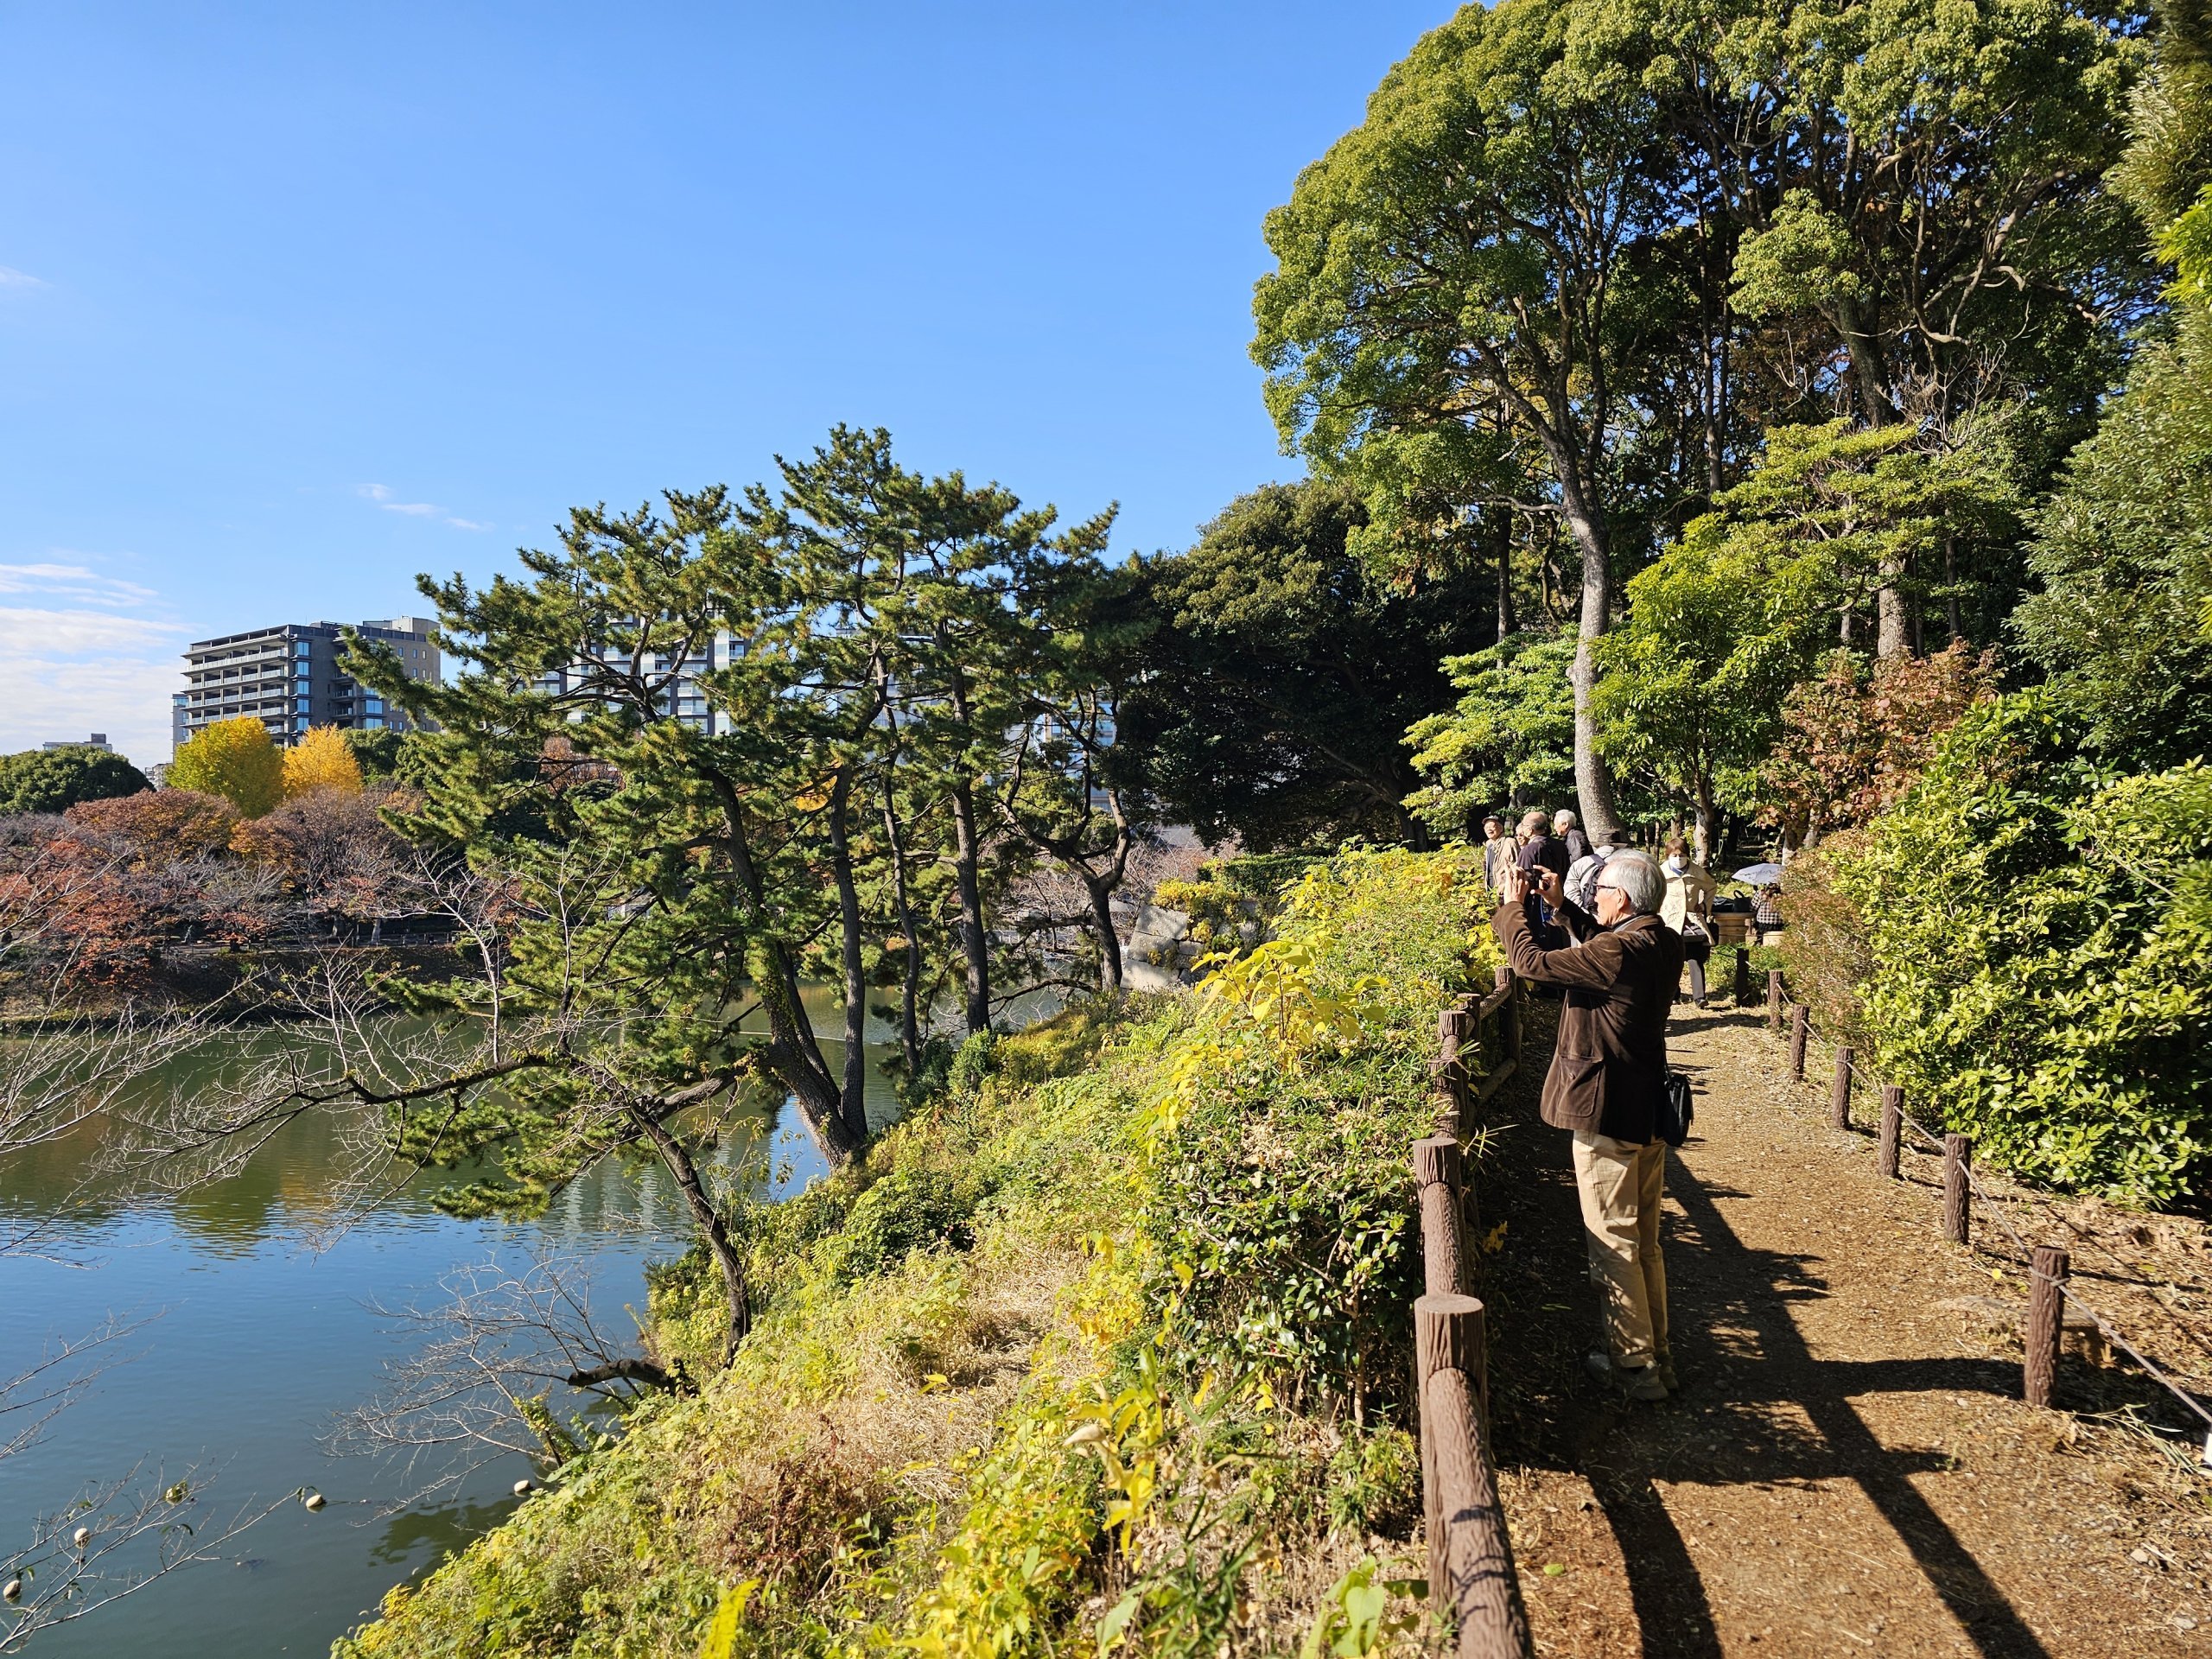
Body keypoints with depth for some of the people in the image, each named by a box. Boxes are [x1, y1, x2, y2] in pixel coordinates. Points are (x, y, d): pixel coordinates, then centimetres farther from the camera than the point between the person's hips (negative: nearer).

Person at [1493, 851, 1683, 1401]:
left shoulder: (1617, 953, -24)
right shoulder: (1664, 944, 2)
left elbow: (1531, 962, -18)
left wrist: (1512, 907, -2)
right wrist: (1562, 906, 15)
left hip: (1607, 1116, -9)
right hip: (1649, 1112, 9)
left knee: (1612, 1245, 4)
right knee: (1644, 1243, 19)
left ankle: (1633, 1365, 13)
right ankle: (1656, 1356, 29)